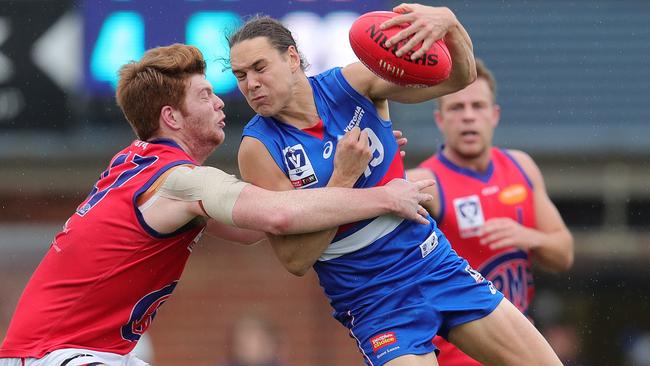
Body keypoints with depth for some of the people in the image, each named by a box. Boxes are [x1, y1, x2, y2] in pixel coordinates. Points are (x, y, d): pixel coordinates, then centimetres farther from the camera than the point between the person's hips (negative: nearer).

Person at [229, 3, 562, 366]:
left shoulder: (352, 84, -6)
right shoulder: (259, 148, -12)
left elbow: (458, 77, -10)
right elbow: (295, 260, -16)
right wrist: (343, 177, -23)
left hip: (436, 264, 3)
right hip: (374, 305, -3)